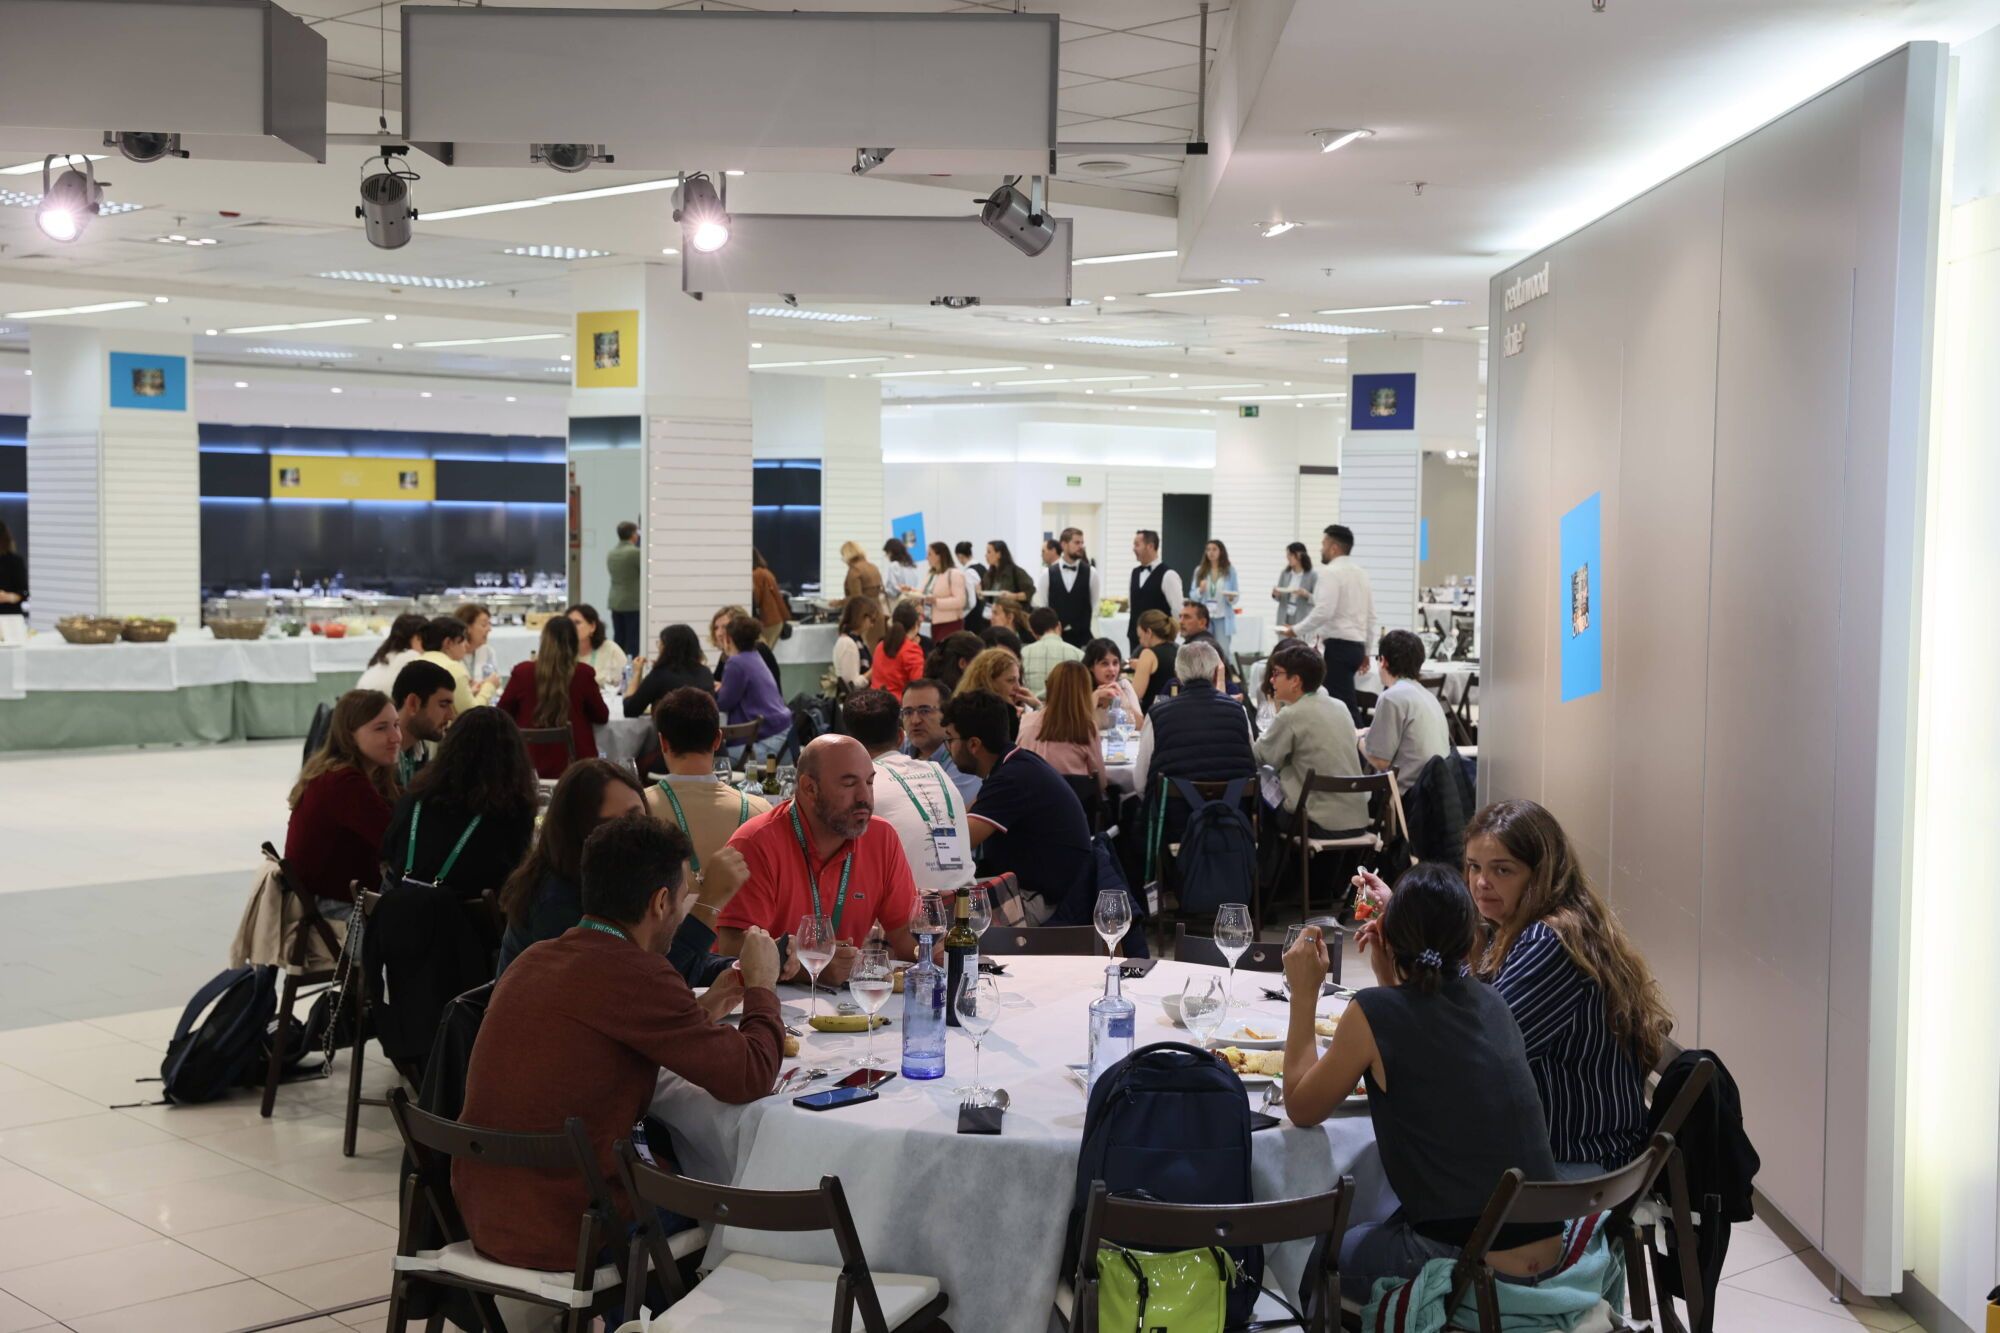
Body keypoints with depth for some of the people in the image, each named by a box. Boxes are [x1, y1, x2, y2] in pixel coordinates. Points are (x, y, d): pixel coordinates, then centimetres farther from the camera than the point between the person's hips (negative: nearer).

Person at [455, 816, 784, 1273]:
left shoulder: (534, 959, 6)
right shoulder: (637, 975, -19)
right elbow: (751, 1078, -14)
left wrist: (702, 1010, 22)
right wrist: (762, 985, 3)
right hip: (559, 1234, -8)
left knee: (665, 1150, 25)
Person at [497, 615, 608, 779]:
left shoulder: (522, 672, -6)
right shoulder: (583, 673, -8)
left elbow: (502, 715, 8)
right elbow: (602, 716, 5)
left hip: (529, 766, 1)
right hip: (574, 765, -1)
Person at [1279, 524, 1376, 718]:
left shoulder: (1332, 573, -10)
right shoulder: (1361, 573, 14)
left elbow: (1324, 612, -20)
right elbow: (1371, 616, 17)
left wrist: (1296, 630, -10)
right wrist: (1365, 651, 23)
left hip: (1336, 646, -9)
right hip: (1356, 645, 9)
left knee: (1342, 703, -10)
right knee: (1345, 701, 13)